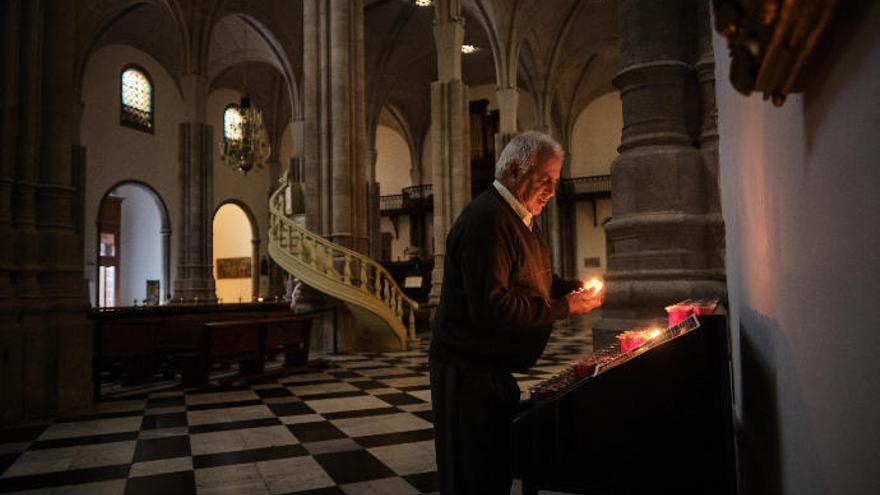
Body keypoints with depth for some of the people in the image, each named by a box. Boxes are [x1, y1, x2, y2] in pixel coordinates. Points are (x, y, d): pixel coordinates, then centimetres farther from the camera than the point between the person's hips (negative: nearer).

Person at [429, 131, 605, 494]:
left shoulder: (519, 219, 14)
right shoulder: (486, 219, -20)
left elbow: (530, 280, 23)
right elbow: (490, 307, -28)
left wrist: (573, 287, 3)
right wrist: (564, 308, -20)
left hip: (494, 369, 10)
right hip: (469, 372, -10)